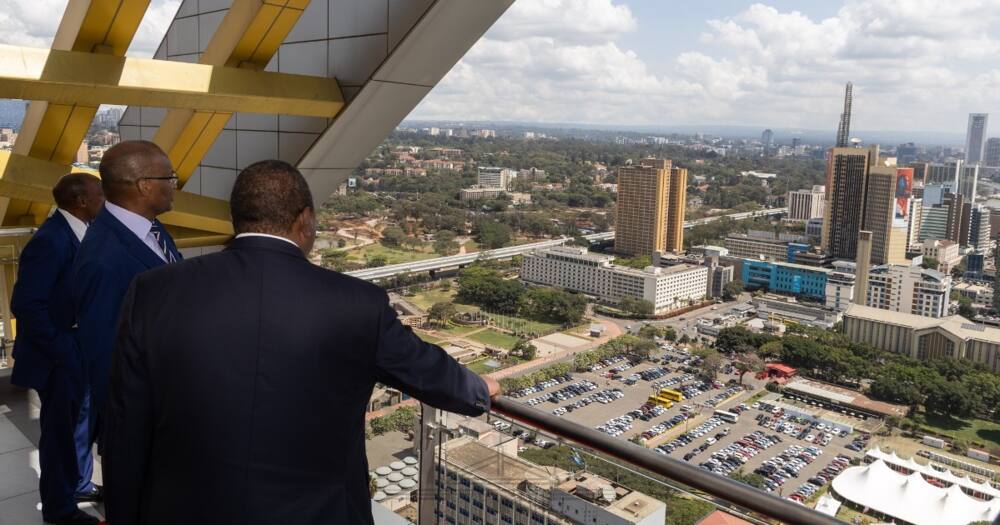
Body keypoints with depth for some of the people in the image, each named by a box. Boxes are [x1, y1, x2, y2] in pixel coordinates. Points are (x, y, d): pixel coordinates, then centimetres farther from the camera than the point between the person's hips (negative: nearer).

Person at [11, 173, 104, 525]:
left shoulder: (79, 232, 1)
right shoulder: (51, 240, -24)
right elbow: (26, 305, -25)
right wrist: (61, 349, -20)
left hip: (79, 349, 8)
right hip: (60, 354, -8)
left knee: (80, 419, 22)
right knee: (61, 427, 8)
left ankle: (78, 485, 42)